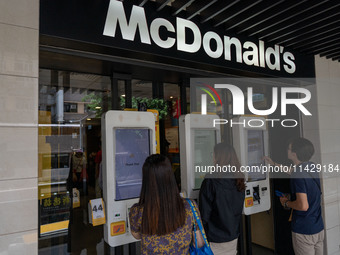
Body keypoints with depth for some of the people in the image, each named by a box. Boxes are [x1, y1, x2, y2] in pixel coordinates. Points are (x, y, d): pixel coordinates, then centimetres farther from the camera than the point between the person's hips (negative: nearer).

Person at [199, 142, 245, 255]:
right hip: (233, 237, 6)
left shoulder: (210, 181, -22)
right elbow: (239, 210, 10)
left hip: (215, 240, -6)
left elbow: (204, 214, -18)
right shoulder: (239, 180, -2)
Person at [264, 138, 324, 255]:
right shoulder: (311, 167, 2)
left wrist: (286, 203, -11)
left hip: (304, 232, -8)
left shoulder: (298, 176, -24)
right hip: (319, 228, 8)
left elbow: (303, 206, -29)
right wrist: (274, 164, 33)